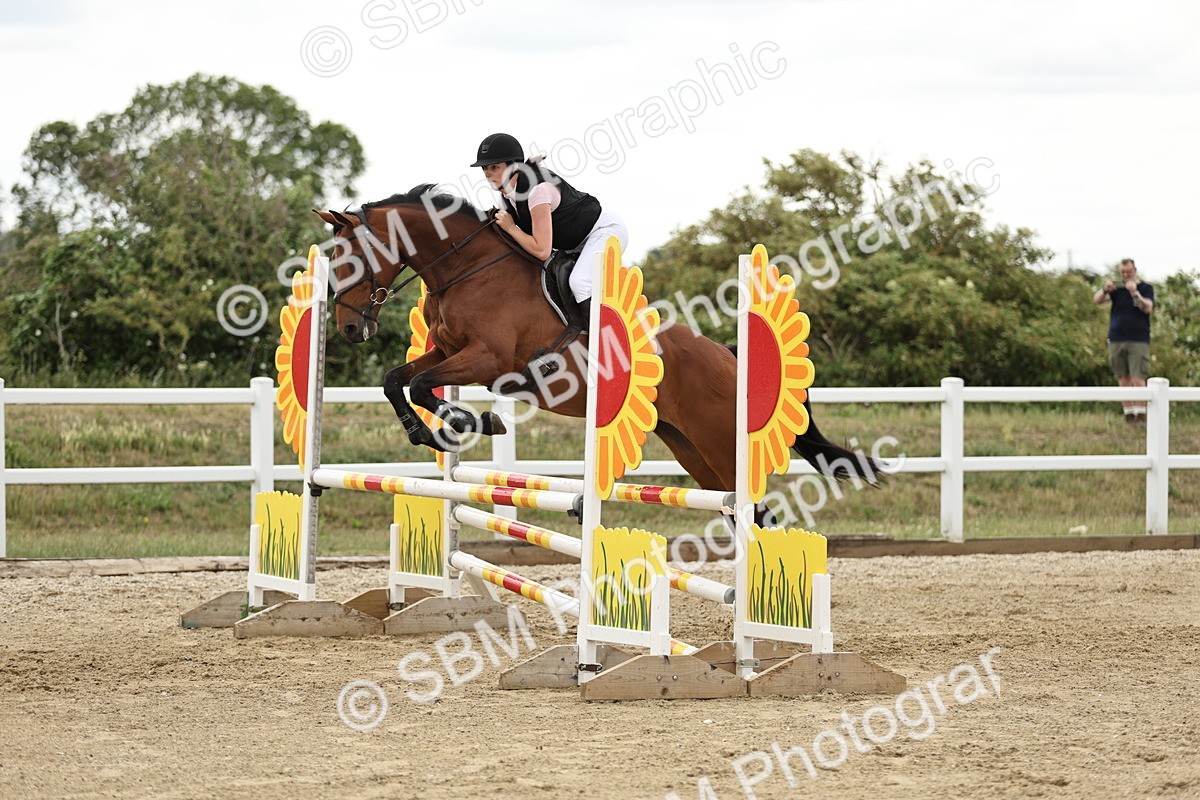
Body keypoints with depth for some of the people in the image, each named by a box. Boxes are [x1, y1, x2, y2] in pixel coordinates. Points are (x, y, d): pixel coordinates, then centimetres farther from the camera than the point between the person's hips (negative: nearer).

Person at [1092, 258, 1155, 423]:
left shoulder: (1146, 288, 4)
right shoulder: (1117, 288, 11)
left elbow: (1147, 308, -13)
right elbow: (1097, 301, -1)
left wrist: (1134, 292, -25)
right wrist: (1105, 289, -21)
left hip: (1138, 341, -3)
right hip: (1117, 340, 3)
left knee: (1138, 379, -12)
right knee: (1123, 380, 4)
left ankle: (1140, 413, -9)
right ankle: (1129, 413, 9)